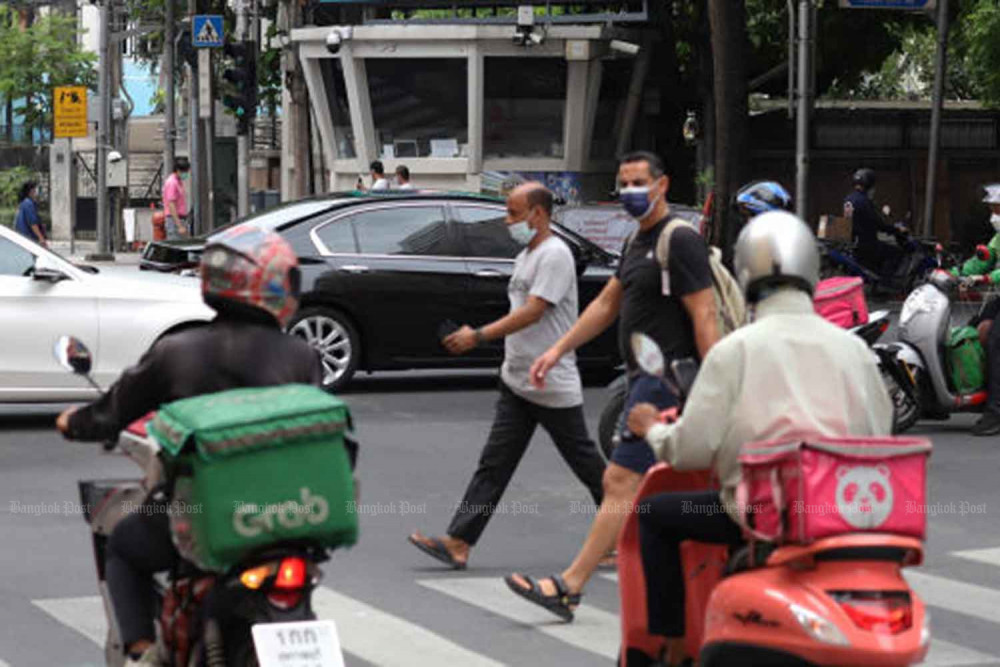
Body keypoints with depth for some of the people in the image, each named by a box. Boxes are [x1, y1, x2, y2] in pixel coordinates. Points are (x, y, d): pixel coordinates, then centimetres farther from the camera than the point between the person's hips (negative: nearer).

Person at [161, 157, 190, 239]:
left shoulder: (179, 182, 17)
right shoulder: (172, 183, -14)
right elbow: (171, 206, -20)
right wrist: (180, 226, -23)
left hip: (180, 220, 10)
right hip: (175, 221, -10)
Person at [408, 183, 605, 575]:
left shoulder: (554, 255, -15)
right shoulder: (525, 257, 16)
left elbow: (533, 312, -23)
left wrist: (479, 336, -25)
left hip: (554, 387, -9)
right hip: (517, 382, 9)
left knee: (585, 462, 4)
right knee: (494, 464, 2)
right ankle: (458, 543, -3)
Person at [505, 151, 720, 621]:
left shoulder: (681, 241, -12)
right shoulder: (638, 242, 18)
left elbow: (704, 317, -17)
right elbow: (606, 304, 25)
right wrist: (558, 350, 22)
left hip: (667, 379, -10)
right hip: (645, 377, 10)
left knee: (621, 483, -12)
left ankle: (569, 587, -14)